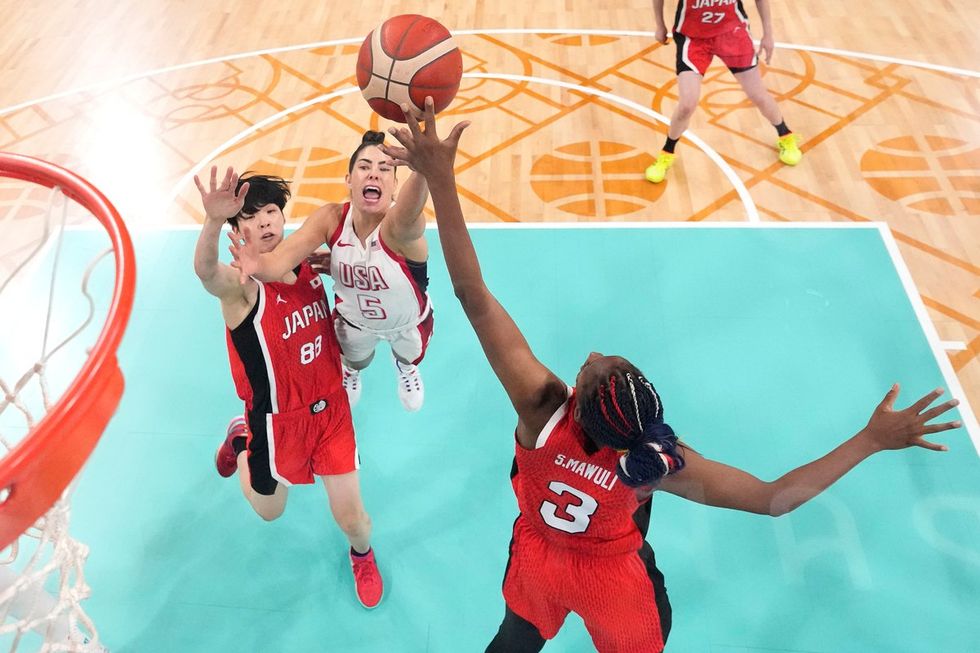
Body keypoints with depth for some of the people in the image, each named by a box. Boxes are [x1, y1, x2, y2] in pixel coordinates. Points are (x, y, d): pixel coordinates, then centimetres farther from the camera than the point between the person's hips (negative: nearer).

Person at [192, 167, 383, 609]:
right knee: (269, 511, 21)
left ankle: (362, 554, 42)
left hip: (330, 406, 3)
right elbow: (205, 271, -48)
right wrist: (213, 221, -67)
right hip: (278, 419, -3)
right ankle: (241, 439, 48)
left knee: (349, 514, 6)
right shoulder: (241, 284, -24)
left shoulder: (307, 265, -6)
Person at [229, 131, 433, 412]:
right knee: (355, 362, 33)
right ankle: (350, 371, 72)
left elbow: (408, 216, -70)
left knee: (410, 358, 33)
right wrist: (260, 264, -71)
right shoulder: (331, 218, -31)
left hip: (409, 323, -1)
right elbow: (282, 257, -46)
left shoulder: (401, 225, -43)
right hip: (353, 319, 2)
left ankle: (405, 367, 71)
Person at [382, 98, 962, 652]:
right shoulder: (662, 462, -38)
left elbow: (474, 296, -44)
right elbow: (775, 499, -29)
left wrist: (442, 180, -46)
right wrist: (873, 439, -25)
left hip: (537, 558, 1)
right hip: (612, 578, 0)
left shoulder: (542, 407, -40)